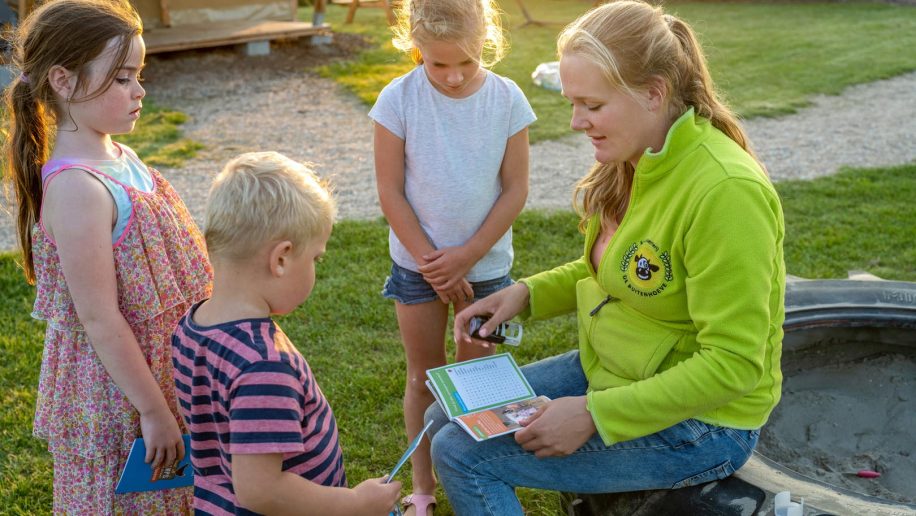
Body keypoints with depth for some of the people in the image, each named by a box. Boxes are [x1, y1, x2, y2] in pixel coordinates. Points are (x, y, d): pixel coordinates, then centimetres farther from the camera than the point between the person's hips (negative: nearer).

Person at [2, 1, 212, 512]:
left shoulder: (122, 158, 2)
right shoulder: (77, 187, -25)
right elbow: (99, 319, -24)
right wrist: (154, 411, -18)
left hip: (159, 369, 8)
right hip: (116, 394, -8)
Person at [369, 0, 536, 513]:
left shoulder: (507, 98, -11)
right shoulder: (398, 99, -13)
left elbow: (516, 189, -7)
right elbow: (391, 192, -10)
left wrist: (468, 255, -13)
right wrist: (433, 261, -11)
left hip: (486, 263, 1)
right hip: (418, 263, 0)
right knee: (424, 376, 12)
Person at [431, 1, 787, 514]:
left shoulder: (724, 191, -28)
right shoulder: (636, 161, -1)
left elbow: (732, 363, -26)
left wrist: (594, 414, -26)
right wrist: (526, 293, -1)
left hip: (699, 422, -8)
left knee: (462, 453, -13)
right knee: (446, 420, 6)